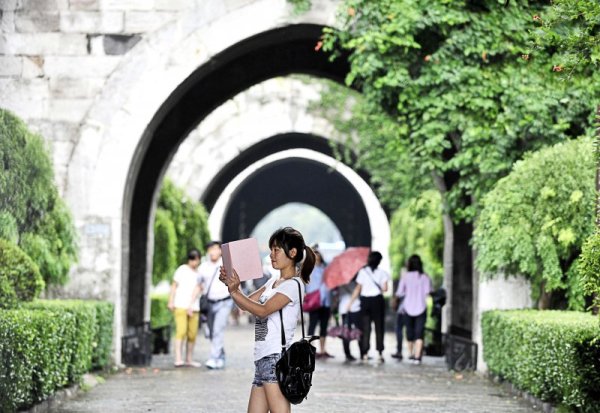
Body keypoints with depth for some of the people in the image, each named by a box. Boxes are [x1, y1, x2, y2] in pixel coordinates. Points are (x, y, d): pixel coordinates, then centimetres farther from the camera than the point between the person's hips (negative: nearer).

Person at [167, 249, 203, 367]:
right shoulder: (182, 270, 3)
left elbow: (197, 289, 0)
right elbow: (174, 286, 4)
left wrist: (191, 306, -11)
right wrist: (171, 301, -4)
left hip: (193, 307, 3)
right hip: (180, 306, -3)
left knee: (192, 334, 2)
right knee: (181, 332, -14)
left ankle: (189, 359, 13)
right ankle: (178, 359, -19)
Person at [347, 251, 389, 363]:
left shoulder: (362, 272, -2)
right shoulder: (381, 273, -4)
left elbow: (358, 289, -2)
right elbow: (384, 288, -11)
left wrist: (350, 303, 4)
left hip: (365, 301, 1)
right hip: (377, 300, -1)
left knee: (365, 328, 7)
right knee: (379, 327, 6)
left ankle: (365, 354, 4)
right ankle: (380, 353, 2)